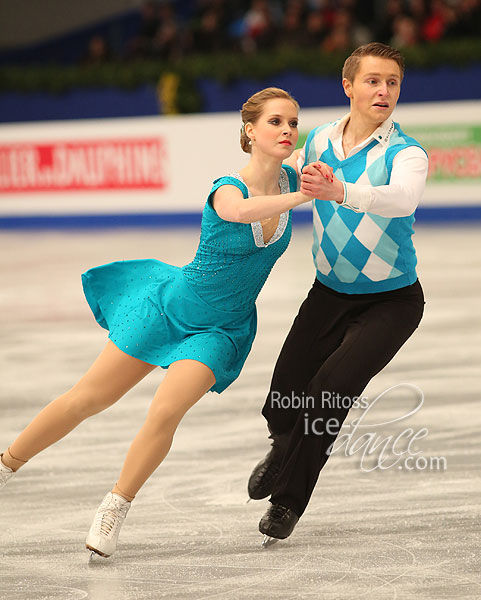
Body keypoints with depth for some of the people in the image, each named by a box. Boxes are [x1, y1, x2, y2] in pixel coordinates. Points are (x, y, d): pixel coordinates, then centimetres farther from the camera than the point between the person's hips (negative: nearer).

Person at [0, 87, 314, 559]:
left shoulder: (289, 180, -9)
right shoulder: (226, 189, -24)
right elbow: (241, 211, -51)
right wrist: (304, 195, -61)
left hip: (221, 331, 3)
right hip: (169, 305, -2)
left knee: (165, 412, -21)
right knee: (87, 399, 5)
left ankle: (114, 510, -4)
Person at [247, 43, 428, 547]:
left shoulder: (406, 153, -19)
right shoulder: (319, 142, -3)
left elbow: (402, 200, -43)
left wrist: (341, 193, -59)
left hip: (392, 301, -4)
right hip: (330, 293, 4)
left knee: (332, 388, -21)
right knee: (283, 402, 0)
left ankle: (288, 500, 1)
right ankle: (285, 449, 40)